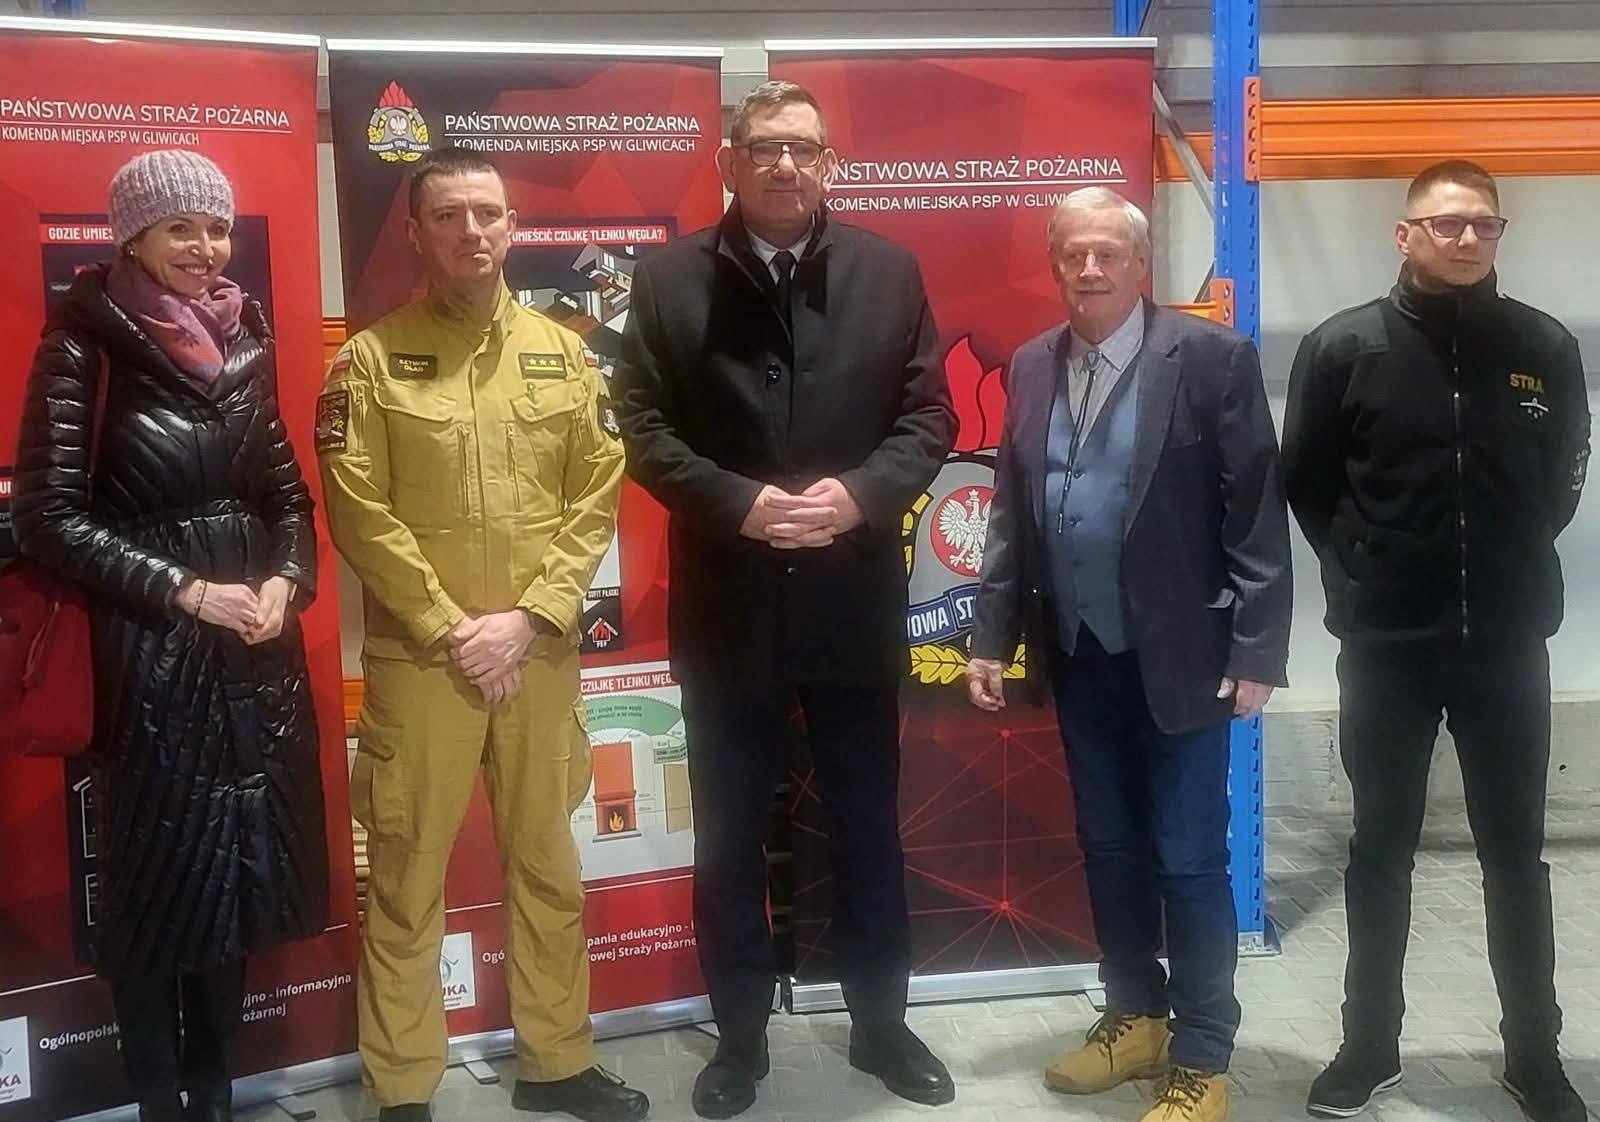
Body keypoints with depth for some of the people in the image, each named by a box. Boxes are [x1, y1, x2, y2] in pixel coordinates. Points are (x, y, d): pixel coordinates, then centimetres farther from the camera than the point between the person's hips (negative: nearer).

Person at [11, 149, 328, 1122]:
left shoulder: (244, 339, 7)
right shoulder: (86, 344, -8)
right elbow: (48, 517, -12)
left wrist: (287, 580, -6)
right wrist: (185, 590, -17)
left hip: (258, 651, 5)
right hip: (151, 654, -5)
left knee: (239, 873, 12)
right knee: (159, 880, 5)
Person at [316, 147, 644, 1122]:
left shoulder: (564, 353, 7)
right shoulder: (372, 359, -2)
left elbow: (598, 498, 2)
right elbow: (359, 513, -7)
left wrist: (527, 619, -8)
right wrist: (450, 628, -12)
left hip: (542, 654, 3)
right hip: (418, 658, -3)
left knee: (547, 862, 14)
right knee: (407, 876, 4)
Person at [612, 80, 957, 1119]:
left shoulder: (890, 272, 4)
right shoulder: (670, 280, 0)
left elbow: (929, 416, 1)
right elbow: (644, 429, -4)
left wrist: (861, 493, -16)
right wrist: (740, 503, -18)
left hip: (856, 602, 1)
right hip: (727, 607, -1)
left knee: (869, 826, 14)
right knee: (730, 837, 11)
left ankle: (881, 1022, 32)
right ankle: (741, 1037, 27)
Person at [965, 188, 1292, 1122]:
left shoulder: (1212, 356, -8)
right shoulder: (1032, 366, 7)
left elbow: (1257, 514, -10)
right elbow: (1012, 511, 10)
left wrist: (1257, 651, -14)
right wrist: (992, 636, 7)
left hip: (1180, 655, -5)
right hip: (1080, 656, 5)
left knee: (1189, 859, 2)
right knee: (1109, 849, 15)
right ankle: (1136, 1018, 32)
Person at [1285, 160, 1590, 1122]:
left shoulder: (1547, 348, 0)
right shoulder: (1344, 348, -5)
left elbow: (1565, 476, 12)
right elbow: (1309, 484, 4)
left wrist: (1516, 562, 8)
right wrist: (1366, 574, 4)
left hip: (1508, 644, 1)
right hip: (1387, 646, -1)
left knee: (1517, 854, 11)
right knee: (1382, 851, 10)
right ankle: (1371, 1045, 24)